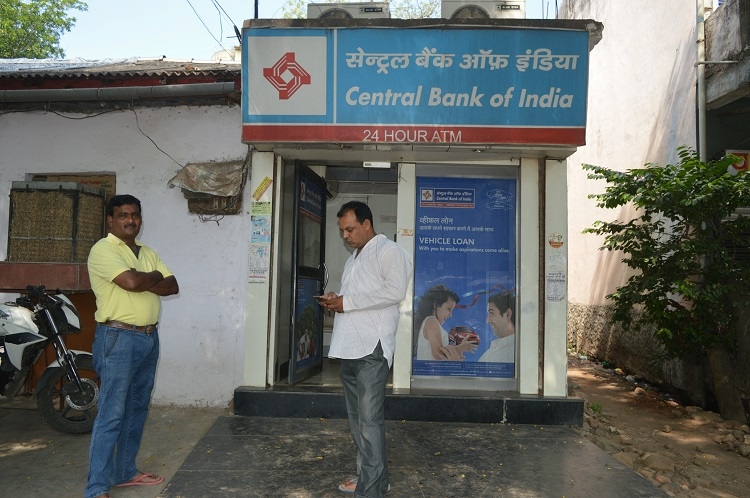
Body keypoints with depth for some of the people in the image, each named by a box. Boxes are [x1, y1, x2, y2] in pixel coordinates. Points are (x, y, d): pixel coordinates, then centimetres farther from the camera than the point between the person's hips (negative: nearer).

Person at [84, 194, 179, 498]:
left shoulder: (148, 253, 15)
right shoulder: (103, 249, -8)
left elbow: (172, 286, 7)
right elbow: (132, 282, -24)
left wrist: (143, 282, -10)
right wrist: (155, 276, -4)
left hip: (149, 337, 8)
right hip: (118, 338, -8)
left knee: (137, 409, 14)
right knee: (111, 414, -6)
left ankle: (125, 472, 27)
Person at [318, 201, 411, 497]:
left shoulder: (388, 250, -4)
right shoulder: (353, 258, 23)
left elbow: (395, 291, -18)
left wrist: (347, 303, -15)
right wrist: (335, 301, 8)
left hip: (372, 347, -9)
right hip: (350, 347, 9)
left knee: (369, 420, -7)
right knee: (357, 419, 14)